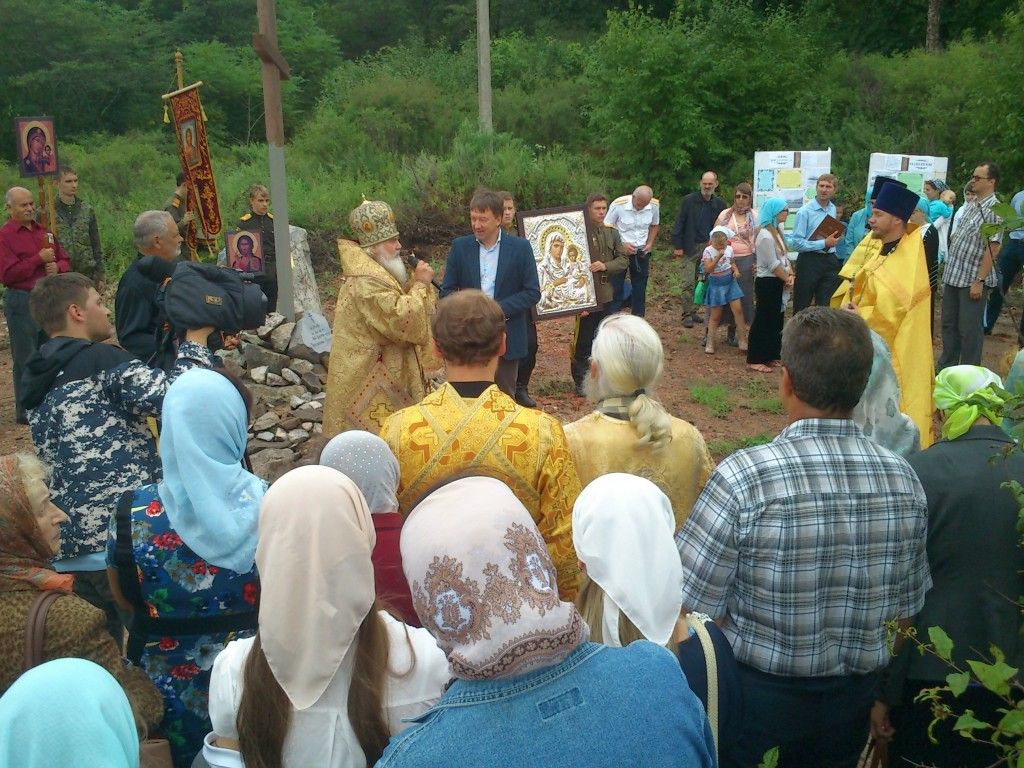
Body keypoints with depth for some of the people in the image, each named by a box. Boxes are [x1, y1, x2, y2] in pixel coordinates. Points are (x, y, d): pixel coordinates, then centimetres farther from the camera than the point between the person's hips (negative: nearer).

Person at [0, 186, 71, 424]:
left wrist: (57, 267, -5)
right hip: (21, 302, -6)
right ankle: (26, 411, 8)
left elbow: (64, 260, 18)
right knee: (25, 359, -1)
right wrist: (39, 259, -17)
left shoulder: (43, 231, 13)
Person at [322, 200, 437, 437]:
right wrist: (420, 284, -18)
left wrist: (417, 282, 0)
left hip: (379, 378, 11)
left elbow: (400, 304, 16)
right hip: (369, 382, -11)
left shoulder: (374, 273, 12)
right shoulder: (366, 282, -22)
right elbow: (401, 319, -29)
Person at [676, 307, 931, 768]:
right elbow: (906, 610, 0)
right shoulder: (903, 479, -12)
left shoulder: (744, 476, -27)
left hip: (755, 695, -3)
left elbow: (696, 607, -21)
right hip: (852, 701, 4)